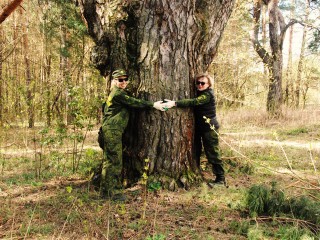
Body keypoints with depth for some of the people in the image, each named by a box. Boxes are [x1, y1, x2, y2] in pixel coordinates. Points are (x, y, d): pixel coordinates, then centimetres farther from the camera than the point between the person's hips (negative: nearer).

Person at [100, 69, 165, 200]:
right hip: (113, 130, -11)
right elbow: (134, 102, -13)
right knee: (115, 160, -7)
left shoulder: (116, 93, 20)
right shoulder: (118, 93, -12)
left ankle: (105, 191, 20)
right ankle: (114, 192, -2)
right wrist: (153, 104, -8)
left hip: (110, 129, 11)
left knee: (109, 160, 13)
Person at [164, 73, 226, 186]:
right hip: (199, 126, 9)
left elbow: (193, 102, -30)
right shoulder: (199, 93, 13)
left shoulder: (208, 94, -17)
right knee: (195, 151, 14)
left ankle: (220, 178, 5)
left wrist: (175, 103, -38)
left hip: (209, 127, -9)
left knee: (212, 153, -4)